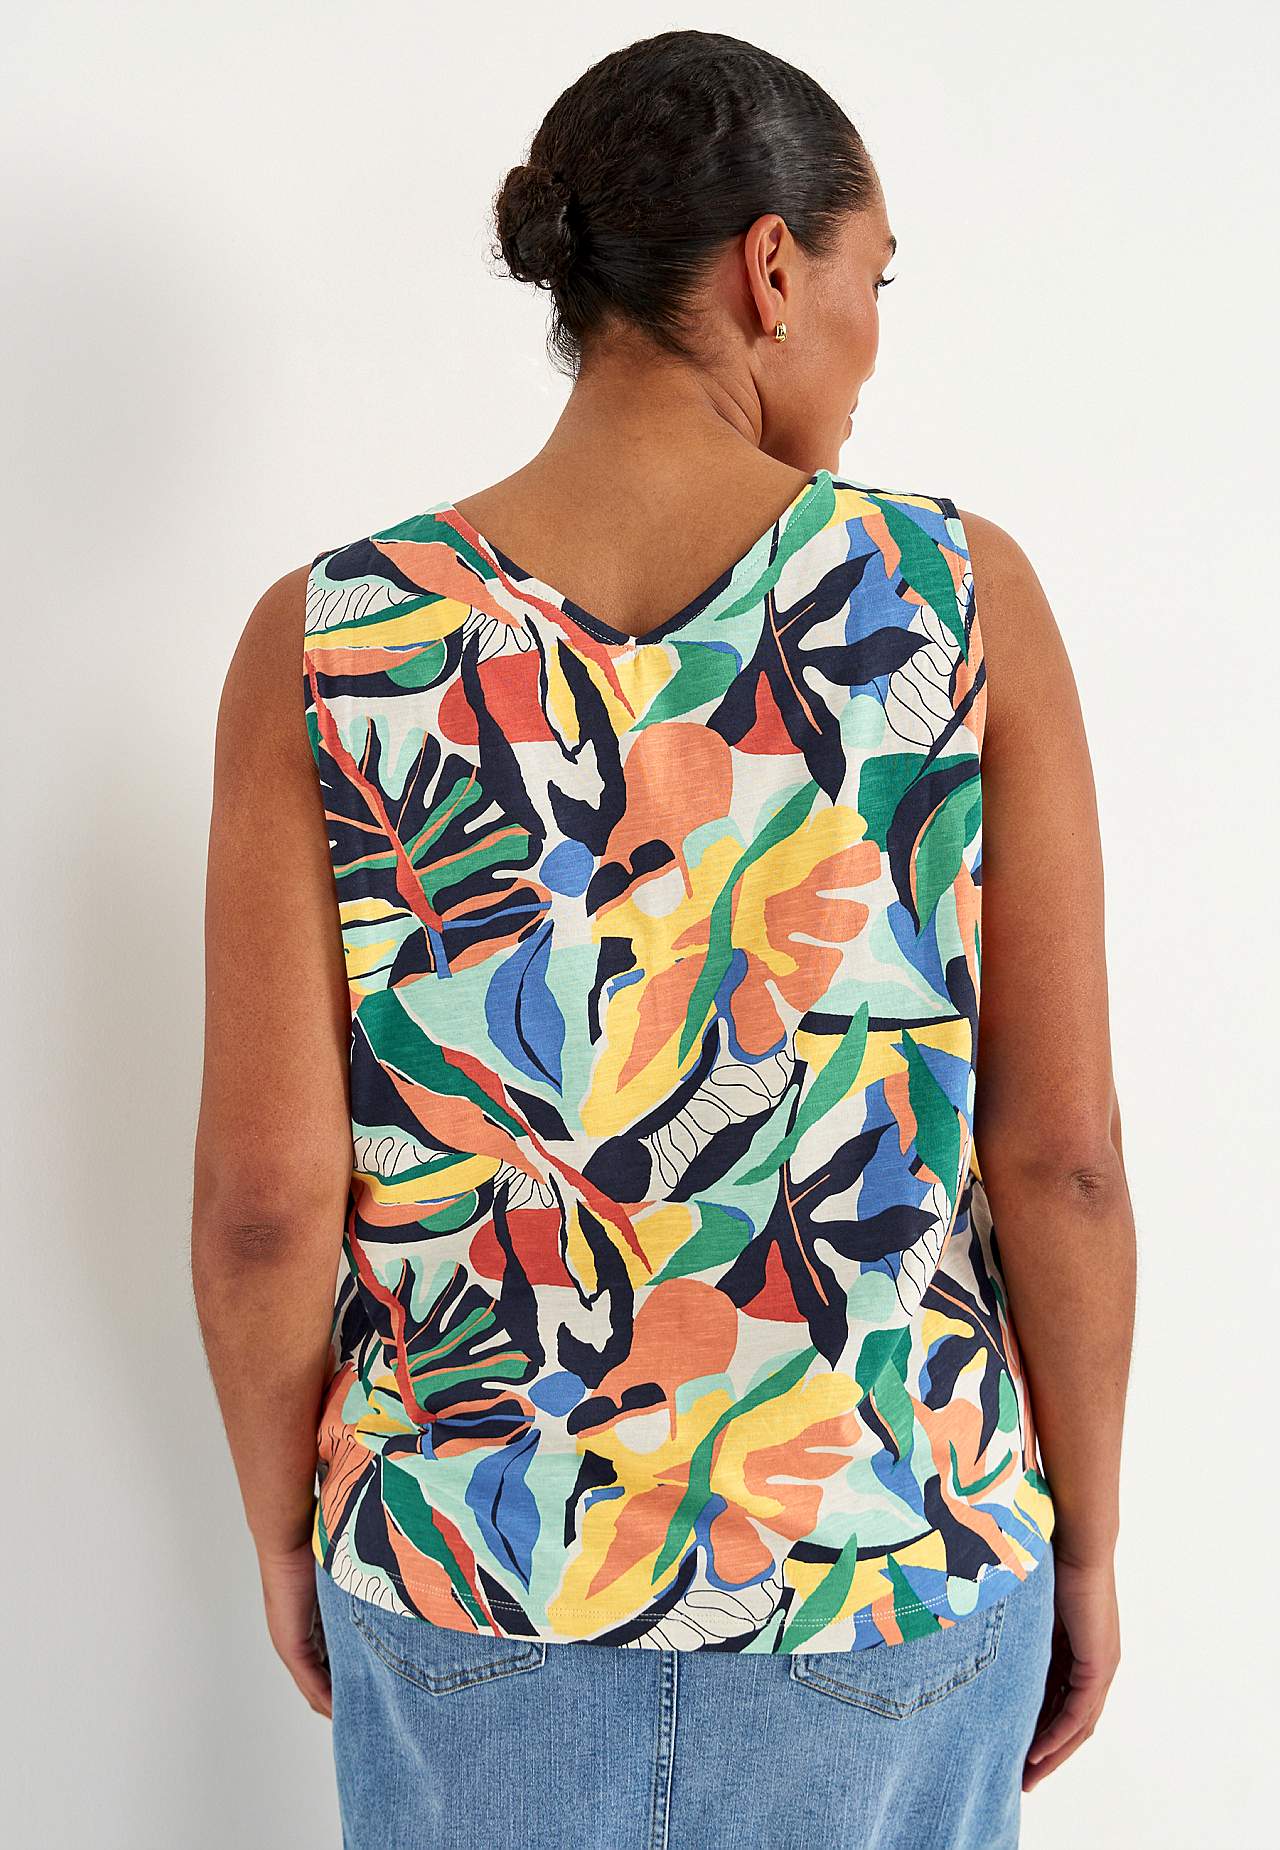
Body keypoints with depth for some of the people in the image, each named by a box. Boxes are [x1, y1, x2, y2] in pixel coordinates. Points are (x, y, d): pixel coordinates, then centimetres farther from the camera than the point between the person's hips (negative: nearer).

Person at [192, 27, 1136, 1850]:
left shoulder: (327, 644, -12)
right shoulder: (963, 596, -13)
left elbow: (264, 1195, -12)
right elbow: (1061, 1150, -12)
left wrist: (285, 1533, 5)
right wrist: (1084, 1542, 3)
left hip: (472, 1571, 1)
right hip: (890, 1564, 0)